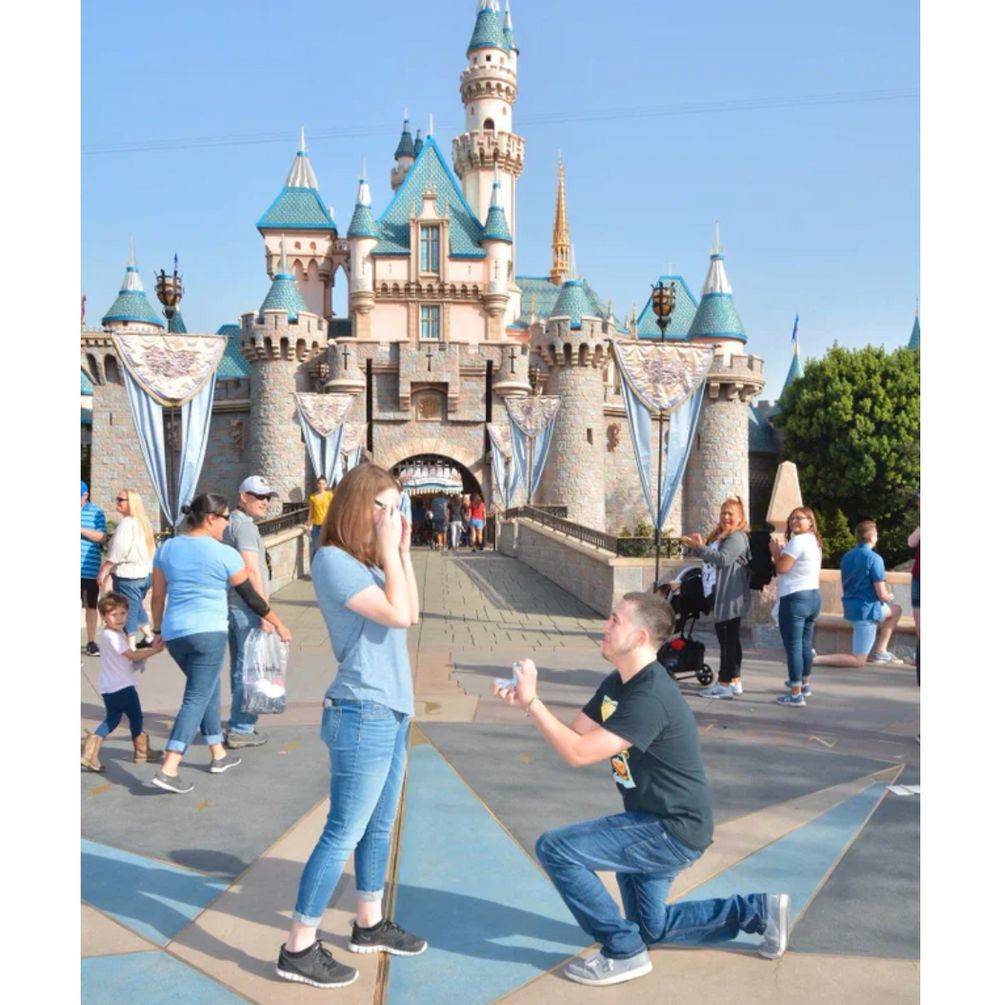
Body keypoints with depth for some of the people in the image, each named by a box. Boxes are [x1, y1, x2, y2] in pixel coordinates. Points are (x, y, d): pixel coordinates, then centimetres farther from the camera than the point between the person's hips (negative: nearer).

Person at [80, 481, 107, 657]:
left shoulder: (96, 512, 1)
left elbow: (102, 538, -6)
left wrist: (81, 530, -18)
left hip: (89, 568, -1)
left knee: (91, 606, 8)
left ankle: (91, 642, 18)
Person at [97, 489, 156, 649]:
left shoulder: (126, 523, -15)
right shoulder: (143, 522, 12)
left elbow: (117, 552, -20)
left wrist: (103, 571, -13)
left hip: (128, 575, -9)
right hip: (145, 573, 9)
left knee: (127, 612, -2)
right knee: (136, 607, 23)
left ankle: (130, 647, -1)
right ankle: (149, 637, 31)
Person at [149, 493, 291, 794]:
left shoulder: (166, 549, 8)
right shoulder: (225, 554, -7)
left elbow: (157, 596, 12)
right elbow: (250, 596, 1)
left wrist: (158, 629, 26)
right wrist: (278, 624, 12)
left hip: (174, 633, 7)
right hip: (208, 633, -7)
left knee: (209, 689, 21)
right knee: (197, 698, -4)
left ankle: (219, 755, 30)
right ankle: (168, 770, -11)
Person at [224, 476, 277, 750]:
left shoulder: (232, 522, 18)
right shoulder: (244, 525, -14)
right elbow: (252, 570, -22)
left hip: (233, 605, 10)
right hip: (247, 607, -10)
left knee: (239, 666, 18)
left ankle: (239, 723, 28)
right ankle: (240, 730, -1)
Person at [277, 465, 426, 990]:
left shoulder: (365, 563, 11)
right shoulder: (332, 560, -16)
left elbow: (412, 612, 12)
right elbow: (397, 615, -21)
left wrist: (401, 552, 8)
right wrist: (390, 549, -13)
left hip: (391, 711, 9)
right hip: (363, 715, -9)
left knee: (379, 826, 18)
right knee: (344, 832, -2)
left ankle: (369, 924, 33)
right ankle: (299, 948, 9)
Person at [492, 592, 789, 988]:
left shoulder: (651, 697, -28)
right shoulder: (615, 685, 4)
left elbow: (579, 753, -31)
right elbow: (572, 735, 2)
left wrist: (531, 700, -26)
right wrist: (524, 703, -11)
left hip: (673, 832, -10)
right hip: (655, 822, 10)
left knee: (554, 849, -18)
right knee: (652, 927, 23)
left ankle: (624, 952, -4)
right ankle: (759, 910, 28)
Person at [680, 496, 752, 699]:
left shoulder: (738, 537, -12)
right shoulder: (720, 536, 19)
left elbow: (723, 559, -25)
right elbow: (710, 558, 25)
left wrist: (699, 547, -27)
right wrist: (696, 547, 7)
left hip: (731, 597, -10)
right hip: (721, 595, 10)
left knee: (727, 639, -7)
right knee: (730, 638, 15)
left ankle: (725, 684, -3)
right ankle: (735, 681, 23)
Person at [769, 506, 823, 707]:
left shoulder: (797, 541, -15)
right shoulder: (814, 541, 16)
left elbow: (782, 568, -17)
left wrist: (775, 551, -1)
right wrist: (782, 552, 13)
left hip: (794, 598, -10)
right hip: (813, 596, 10)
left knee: (793, 646, -6)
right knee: (806, 644, 22)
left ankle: (796, 695, -5)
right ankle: (805, 683, 38)